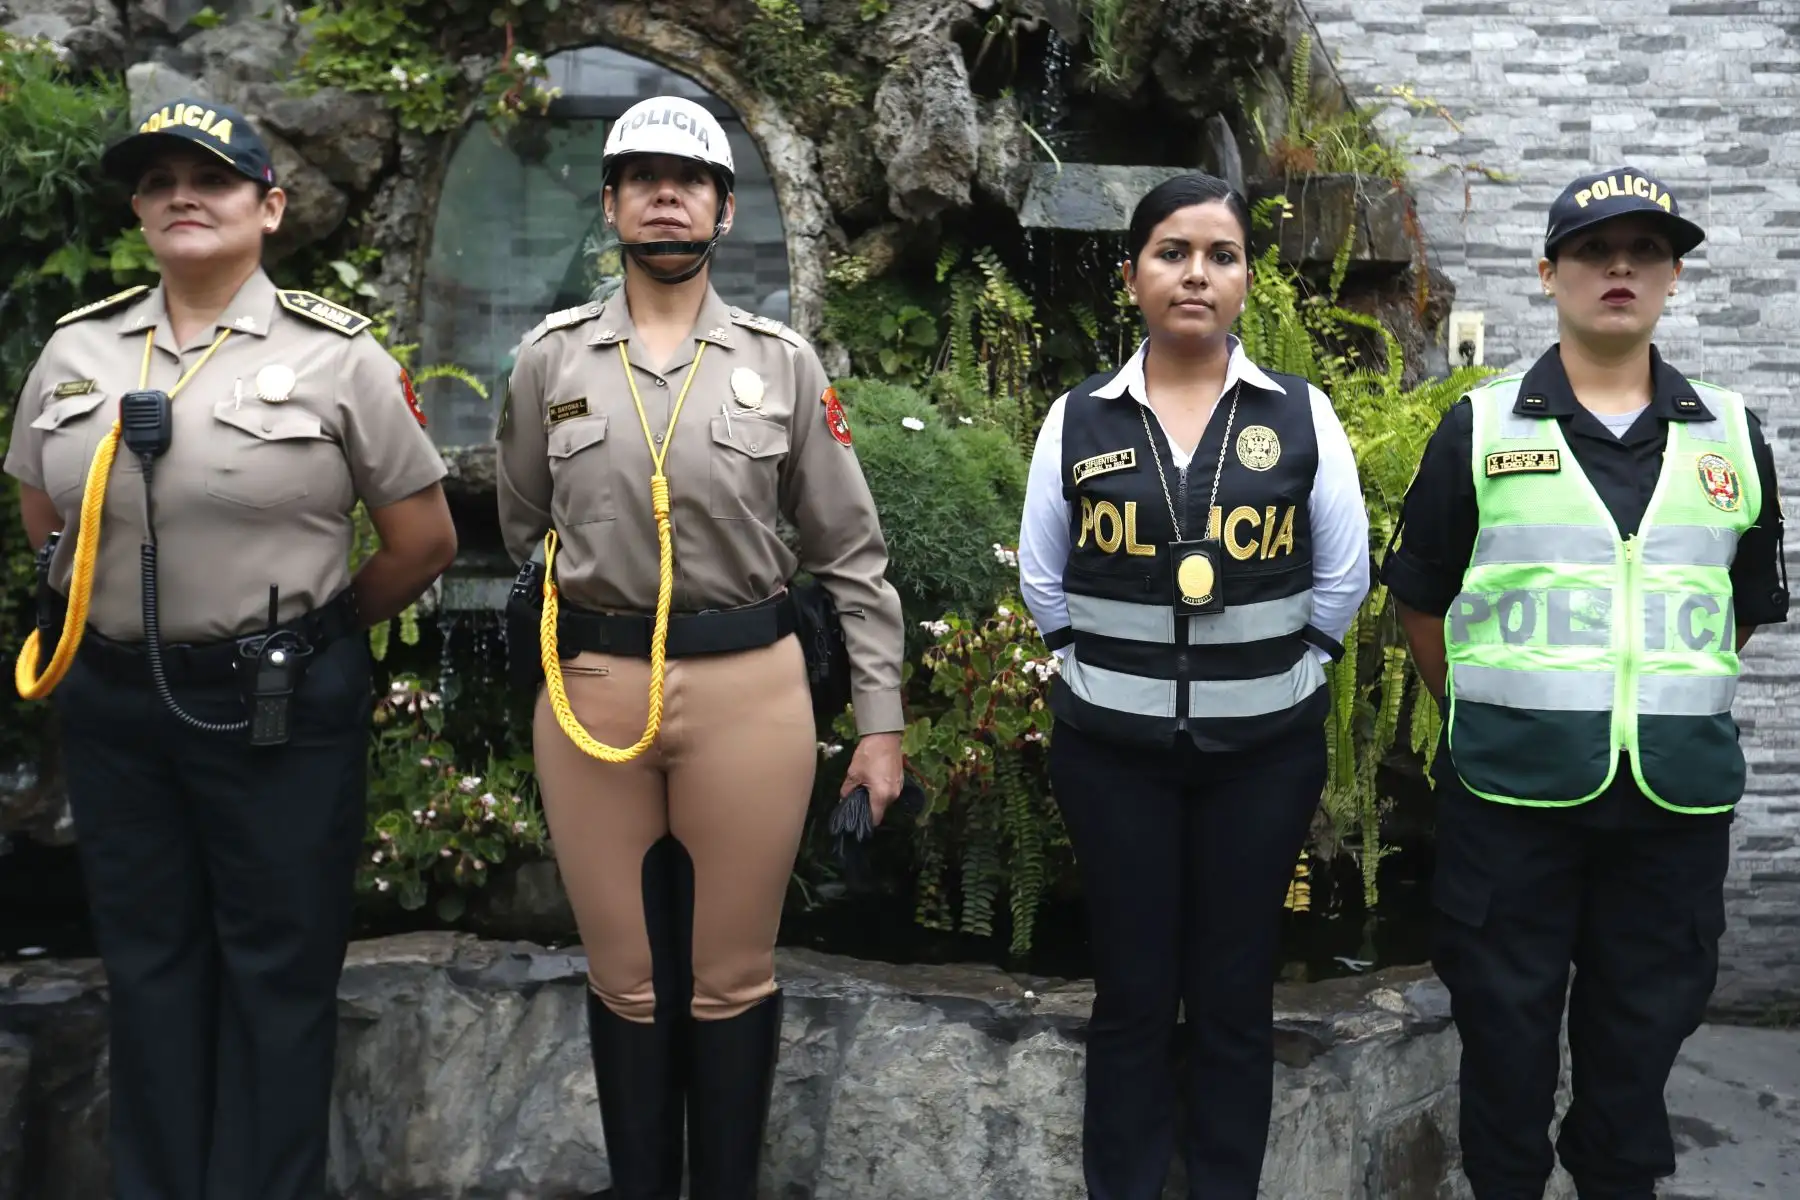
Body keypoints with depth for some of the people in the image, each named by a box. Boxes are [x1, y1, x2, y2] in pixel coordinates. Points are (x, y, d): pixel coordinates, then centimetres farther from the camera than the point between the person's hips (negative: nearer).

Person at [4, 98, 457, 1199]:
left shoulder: (338, 354, -6)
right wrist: (133, 615, 12)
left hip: (281, 706, -4)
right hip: (112, 703, 4)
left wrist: (311, 633, 5)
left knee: (278, 969, 7)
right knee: (148, 959, 15)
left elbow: (425, 540, -2)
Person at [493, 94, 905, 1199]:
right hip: (590, 691, 1)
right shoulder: (552, 357, 4)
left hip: (750, 691, -1)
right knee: (627, 976, 12)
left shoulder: (784, 362, 1)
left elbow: (852, 551, 2)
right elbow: (521, 529, 17)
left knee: (733, 977, 10)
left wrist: (882, 722, 0)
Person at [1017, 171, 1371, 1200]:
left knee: (1236, 997, 10)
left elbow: (1343, 578, 6)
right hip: (1113, 746, 0)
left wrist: (1276, 670, 5)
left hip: (1266, 745, 0)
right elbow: (1043, 580, 9)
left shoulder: (1302, 414, -1)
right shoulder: (1078, 420, 0)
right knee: (1132, 994, 9)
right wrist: (1112, 668, 7)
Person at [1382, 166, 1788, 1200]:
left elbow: (1747, 607, 16)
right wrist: (1484, 715, 8)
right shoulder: (1481, 428, 1)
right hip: (1512, 788, -2)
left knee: (1647, 1014, 13)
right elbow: (1423, 600, 6)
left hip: (1680, 792, 2)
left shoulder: (1732, 436, 7)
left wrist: (1673, 700, 13)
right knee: (1506, 1010, 9)